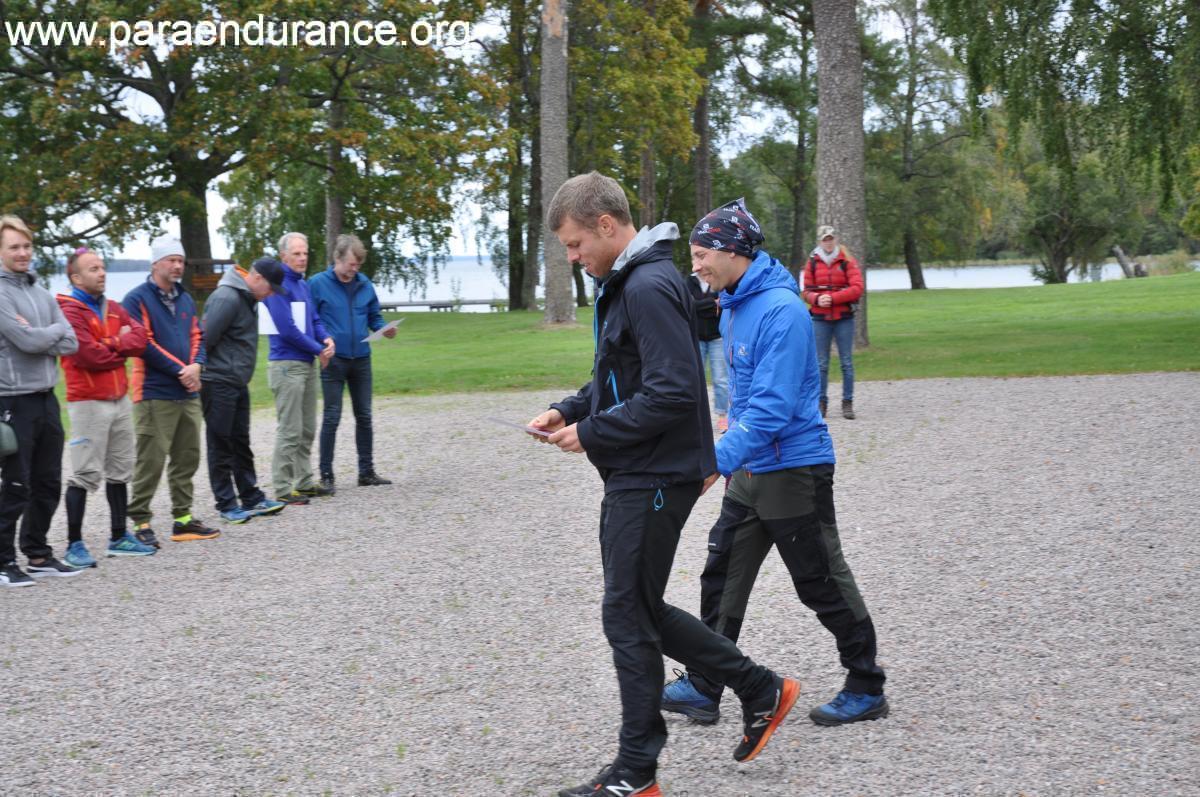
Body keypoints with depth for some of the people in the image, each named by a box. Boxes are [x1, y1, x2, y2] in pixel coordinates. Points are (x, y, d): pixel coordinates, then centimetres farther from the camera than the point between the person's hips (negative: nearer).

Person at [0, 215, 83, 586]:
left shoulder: (41, 293, 13)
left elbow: (70, 343, 5)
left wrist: (36, 337, -10)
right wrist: (53, 331, -1)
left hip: (46, 398, 7)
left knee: (47, 484, 13)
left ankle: (38, 555, 25)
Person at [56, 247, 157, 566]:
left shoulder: (114, 309, 14)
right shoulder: (69, 312, -11)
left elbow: (140, 338, 3)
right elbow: (89, 355, -20)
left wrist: (111, 345, -15)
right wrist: (122, 347, -4)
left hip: (120, 399, 8)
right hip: (88, 404, -8)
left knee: (120, 471, 14)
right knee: (85, 475, -7)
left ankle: (119, 537, 23)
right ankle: (74, 545, -2)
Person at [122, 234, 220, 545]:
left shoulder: (185, 299, 17)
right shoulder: (137, 299, -6)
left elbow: (197, 336, 15)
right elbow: (144, 344, -14)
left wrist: (196, 365, -6)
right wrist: (180, 370, -14)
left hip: (188, 393, 8)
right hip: (154, 394, -7)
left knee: (187, 458, 11)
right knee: (151, 461, -7)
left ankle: (183, 518, 19)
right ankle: (140, 522, 0)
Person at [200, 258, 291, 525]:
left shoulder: (248, 298, 12)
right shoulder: (227, 298, -19)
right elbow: (206, 338, -22)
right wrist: (200, 371, -14)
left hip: (238, 382, 9)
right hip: (219, 383, -9)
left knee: (241, 443, 14)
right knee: (221, 445, 0)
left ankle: (251, 498, 21)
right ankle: (227, 504, 6)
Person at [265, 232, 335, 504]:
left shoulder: (304, 285, 14)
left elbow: (314, 320, 16)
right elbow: (287, 329, -19)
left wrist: (327, 339, -5)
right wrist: (318, 350, -10)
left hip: (309, 364, 9)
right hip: (287, 365, -9)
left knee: (307, 430, 14)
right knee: (289, 431, -6)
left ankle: (304, 483, 22)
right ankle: (283, 489, -1)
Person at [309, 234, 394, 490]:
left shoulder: (364, 284, 5)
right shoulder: (318, 284, -7)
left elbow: (374, 317, 13)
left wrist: (384, 330, -7)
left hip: (361, 359, 4)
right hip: (334, 360, -4)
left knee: (364, 416, 10)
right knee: (332, 418, -1)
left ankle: (367, 471, 19)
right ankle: (326, 475, 7)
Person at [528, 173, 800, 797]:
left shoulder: (651, 288, -20)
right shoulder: (620, 283, 13)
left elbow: (672, 394, -26)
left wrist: (590, 432, -18)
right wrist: (568, 410, 8)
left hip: (655, 480, -10)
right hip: (633, 477, 10)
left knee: (628, 618, -1)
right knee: (639, 611, 17)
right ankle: (760, 690, 27)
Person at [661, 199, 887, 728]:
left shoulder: (781, 310, -22)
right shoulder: (733, 306, 9)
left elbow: (772, 406, -28)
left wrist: (718, 461, -30)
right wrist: (728, 459, 21)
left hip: (794, 468, -9)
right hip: (750, 469, 9)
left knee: (823, 585, 2)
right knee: (722, 576, 9)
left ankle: (867, 690, 17)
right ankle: (704, 688, 17)